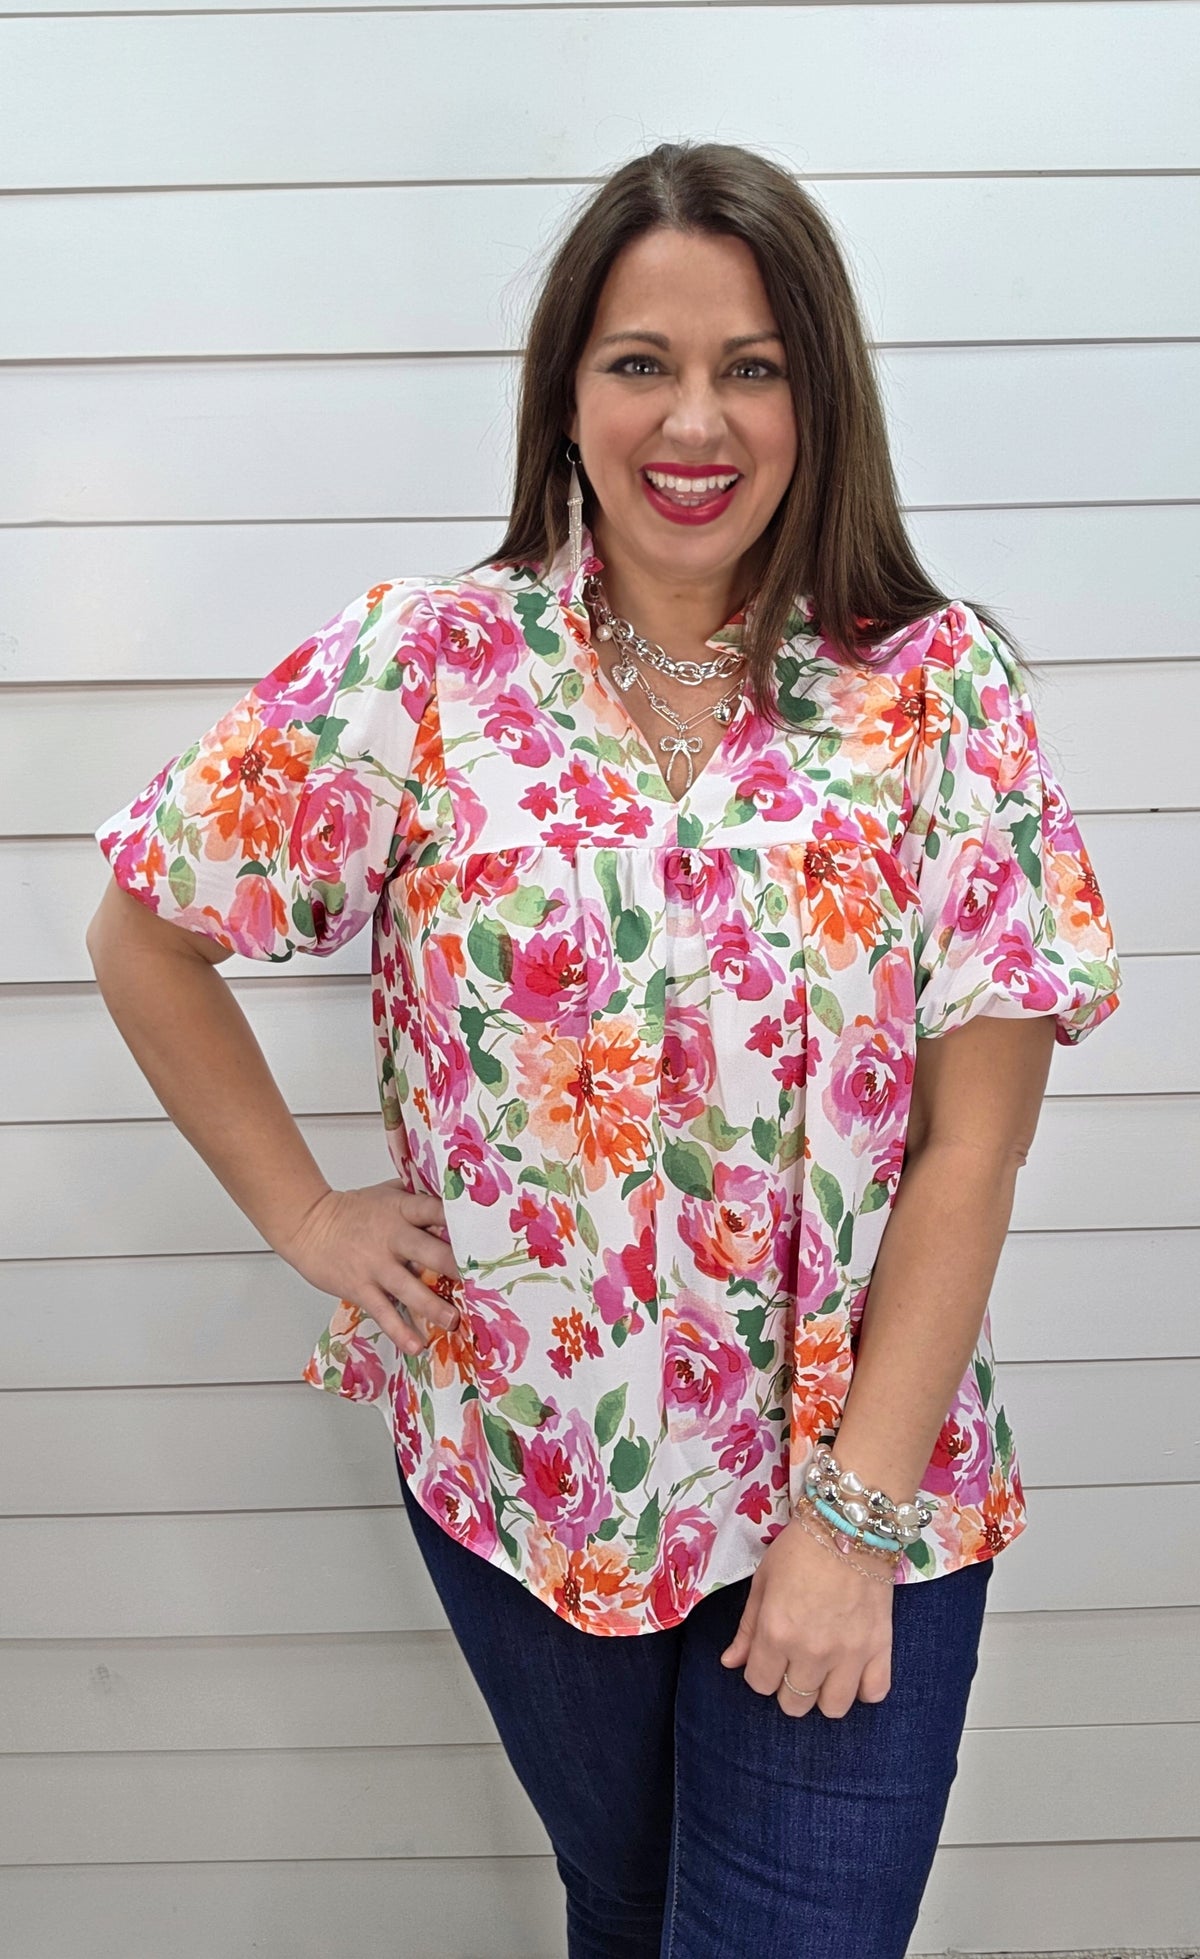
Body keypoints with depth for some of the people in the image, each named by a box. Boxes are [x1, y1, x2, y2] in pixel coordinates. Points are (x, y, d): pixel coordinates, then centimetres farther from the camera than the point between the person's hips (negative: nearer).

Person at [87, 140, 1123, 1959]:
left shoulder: (939, 685, -9)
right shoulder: (423, 668, -8)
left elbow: (971, 1146, -11)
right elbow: (144, 932, 2)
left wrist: (858, 1511, -13)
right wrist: (307, 1212, -2)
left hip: (862, 1482, -1)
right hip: (519, 1475, 2)